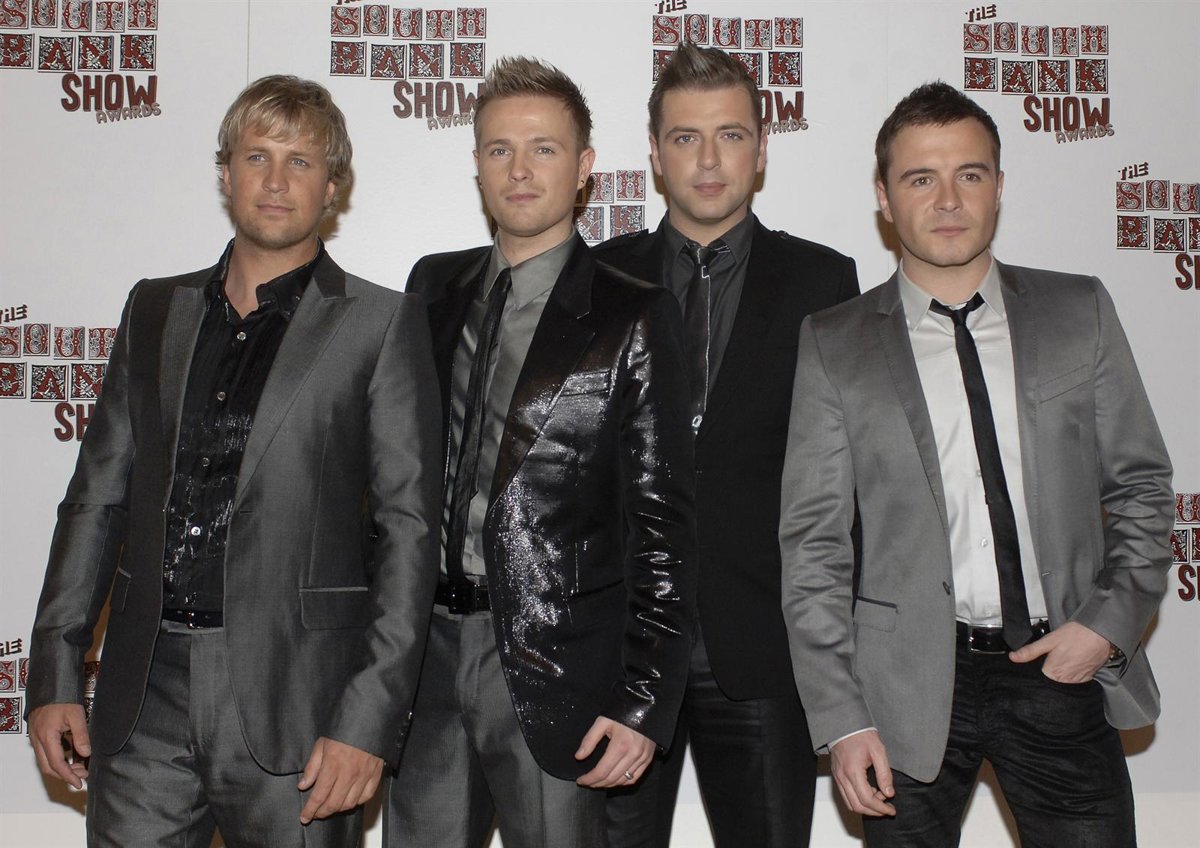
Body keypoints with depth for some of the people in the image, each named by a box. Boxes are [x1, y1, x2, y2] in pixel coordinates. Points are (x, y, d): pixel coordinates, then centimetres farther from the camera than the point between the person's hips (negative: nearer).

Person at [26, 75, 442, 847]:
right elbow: (99, 495, 13)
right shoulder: (156, 308, 12)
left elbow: (408, 528, -6)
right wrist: (56, 674, 8)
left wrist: (368, 723, -12)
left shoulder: (383, 325, -2)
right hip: (144, 696, 4)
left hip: (293, 697, -3)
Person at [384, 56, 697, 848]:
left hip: (553, 667, -4)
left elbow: (663, 523, -6)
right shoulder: (435, 287, 10)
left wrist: (643, 702, -11)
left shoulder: (633, 316, -4)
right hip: (427, 648, 4)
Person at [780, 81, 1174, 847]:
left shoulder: (1080, 311, 6)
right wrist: (842, 719, -6)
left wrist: (1112, 622, -4)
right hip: (912, 685, -1)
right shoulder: (835, 345, -1)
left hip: (1063, 669, 2)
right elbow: (813, 543, -2)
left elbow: (1142, 485, 10)